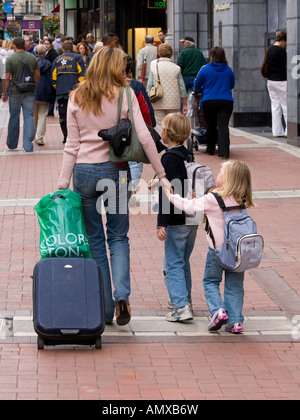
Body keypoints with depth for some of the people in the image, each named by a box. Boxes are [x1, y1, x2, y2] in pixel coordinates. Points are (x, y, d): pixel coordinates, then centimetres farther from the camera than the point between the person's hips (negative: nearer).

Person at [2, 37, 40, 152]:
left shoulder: (10, 59, -8)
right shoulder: (33, 58, 2)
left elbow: (7, 78, -10)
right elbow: (37, 76, 6)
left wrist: (4, 93, -2)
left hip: (15, 91, -2)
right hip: (30, 91, 2)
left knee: (14, 117, 11)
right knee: (29, 117, 2)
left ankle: (12, 144, 23)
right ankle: (28, 145, -4)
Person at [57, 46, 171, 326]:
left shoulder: (76, 98, 2)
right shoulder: (124, 96, -4)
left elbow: (72, 145, 1)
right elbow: (144, 137, -8)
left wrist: (63, 184, 5)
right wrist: (161, 174, -3)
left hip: (84, 172, 1)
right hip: (116, 171, -1)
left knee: (95, 240, 11)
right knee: (118, 237, 12)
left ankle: (105, 308, 13)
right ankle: (121, 295, -11)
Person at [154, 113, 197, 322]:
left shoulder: (169, 158, -16)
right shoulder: (188, 155, 8)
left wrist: (162, 223, -20)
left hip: (176, 221, -8)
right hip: (192, 218, 8)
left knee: (173, 265, -4)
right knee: (183, 262, 21)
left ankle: (181, 307, -12)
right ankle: (183, 299, 31)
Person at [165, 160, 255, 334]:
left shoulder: (213, 199, -15)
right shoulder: (240, 201, 1)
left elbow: (190, 206, -11)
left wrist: (171, 196, 0)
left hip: (218, 249, -4)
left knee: (211, 281, 12)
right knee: (234, 286, 11)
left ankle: (218, 310, -8)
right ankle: (235, 320, 6)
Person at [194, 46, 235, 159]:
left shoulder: (205, 69, 0)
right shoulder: (228, 70, 7)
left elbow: (197, 86, 8)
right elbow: (232, 85, 22)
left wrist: (201, 90, 31)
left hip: (209, 102, -1)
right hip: (226, 101, 1)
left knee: (211, 125, 14)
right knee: (223, 125, -8)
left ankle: (211, 149, 25)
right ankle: (224, 151, -22)